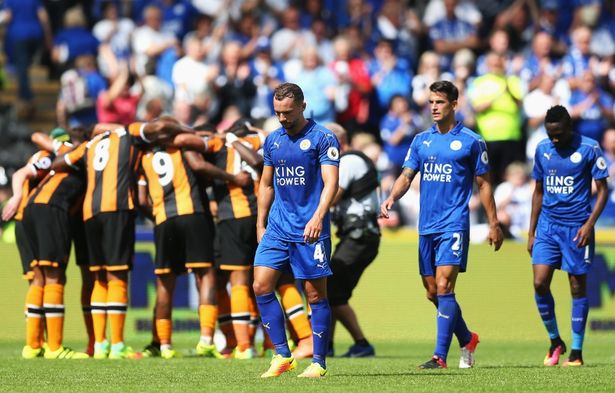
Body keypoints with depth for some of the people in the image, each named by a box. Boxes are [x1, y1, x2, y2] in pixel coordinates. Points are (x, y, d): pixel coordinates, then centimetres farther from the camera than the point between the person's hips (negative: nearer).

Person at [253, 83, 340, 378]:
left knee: (316, 295, -1)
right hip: (277, 228, 6)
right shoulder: (272, 140, 12)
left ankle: (319, 362, 6)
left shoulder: (323, 138, -7)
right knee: (261, 286, -5)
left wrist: (318, 217, -28)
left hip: (310, 230, -6)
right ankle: (282, 355, 2)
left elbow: (331, 182, -15)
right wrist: (260, 224, 15)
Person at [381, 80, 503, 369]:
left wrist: (493, 224, 2)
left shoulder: (471, 142, -1)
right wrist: (391, 198, -12)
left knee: (443, 287, -16)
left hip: (454, 224, -6)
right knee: (432, 293, 9)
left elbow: (483, 184, 3)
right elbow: (407, 175, 8)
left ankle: (440, 355, -18)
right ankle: (467, 340, 30)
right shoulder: (421, 141, 12)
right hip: (427, 226, 6)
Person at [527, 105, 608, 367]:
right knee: (540, 283, -8)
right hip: (548, 225, 4)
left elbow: (602, 190, -3)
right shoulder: (542, 150, 7)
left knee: (578, 287, 1)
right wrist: (531, 232, 13)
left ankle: (576, 351, 8)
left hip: (576, 226, -4)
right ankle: (555, 341, 12)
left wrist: (589, 224, -15)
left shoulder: (589, 149, -6)